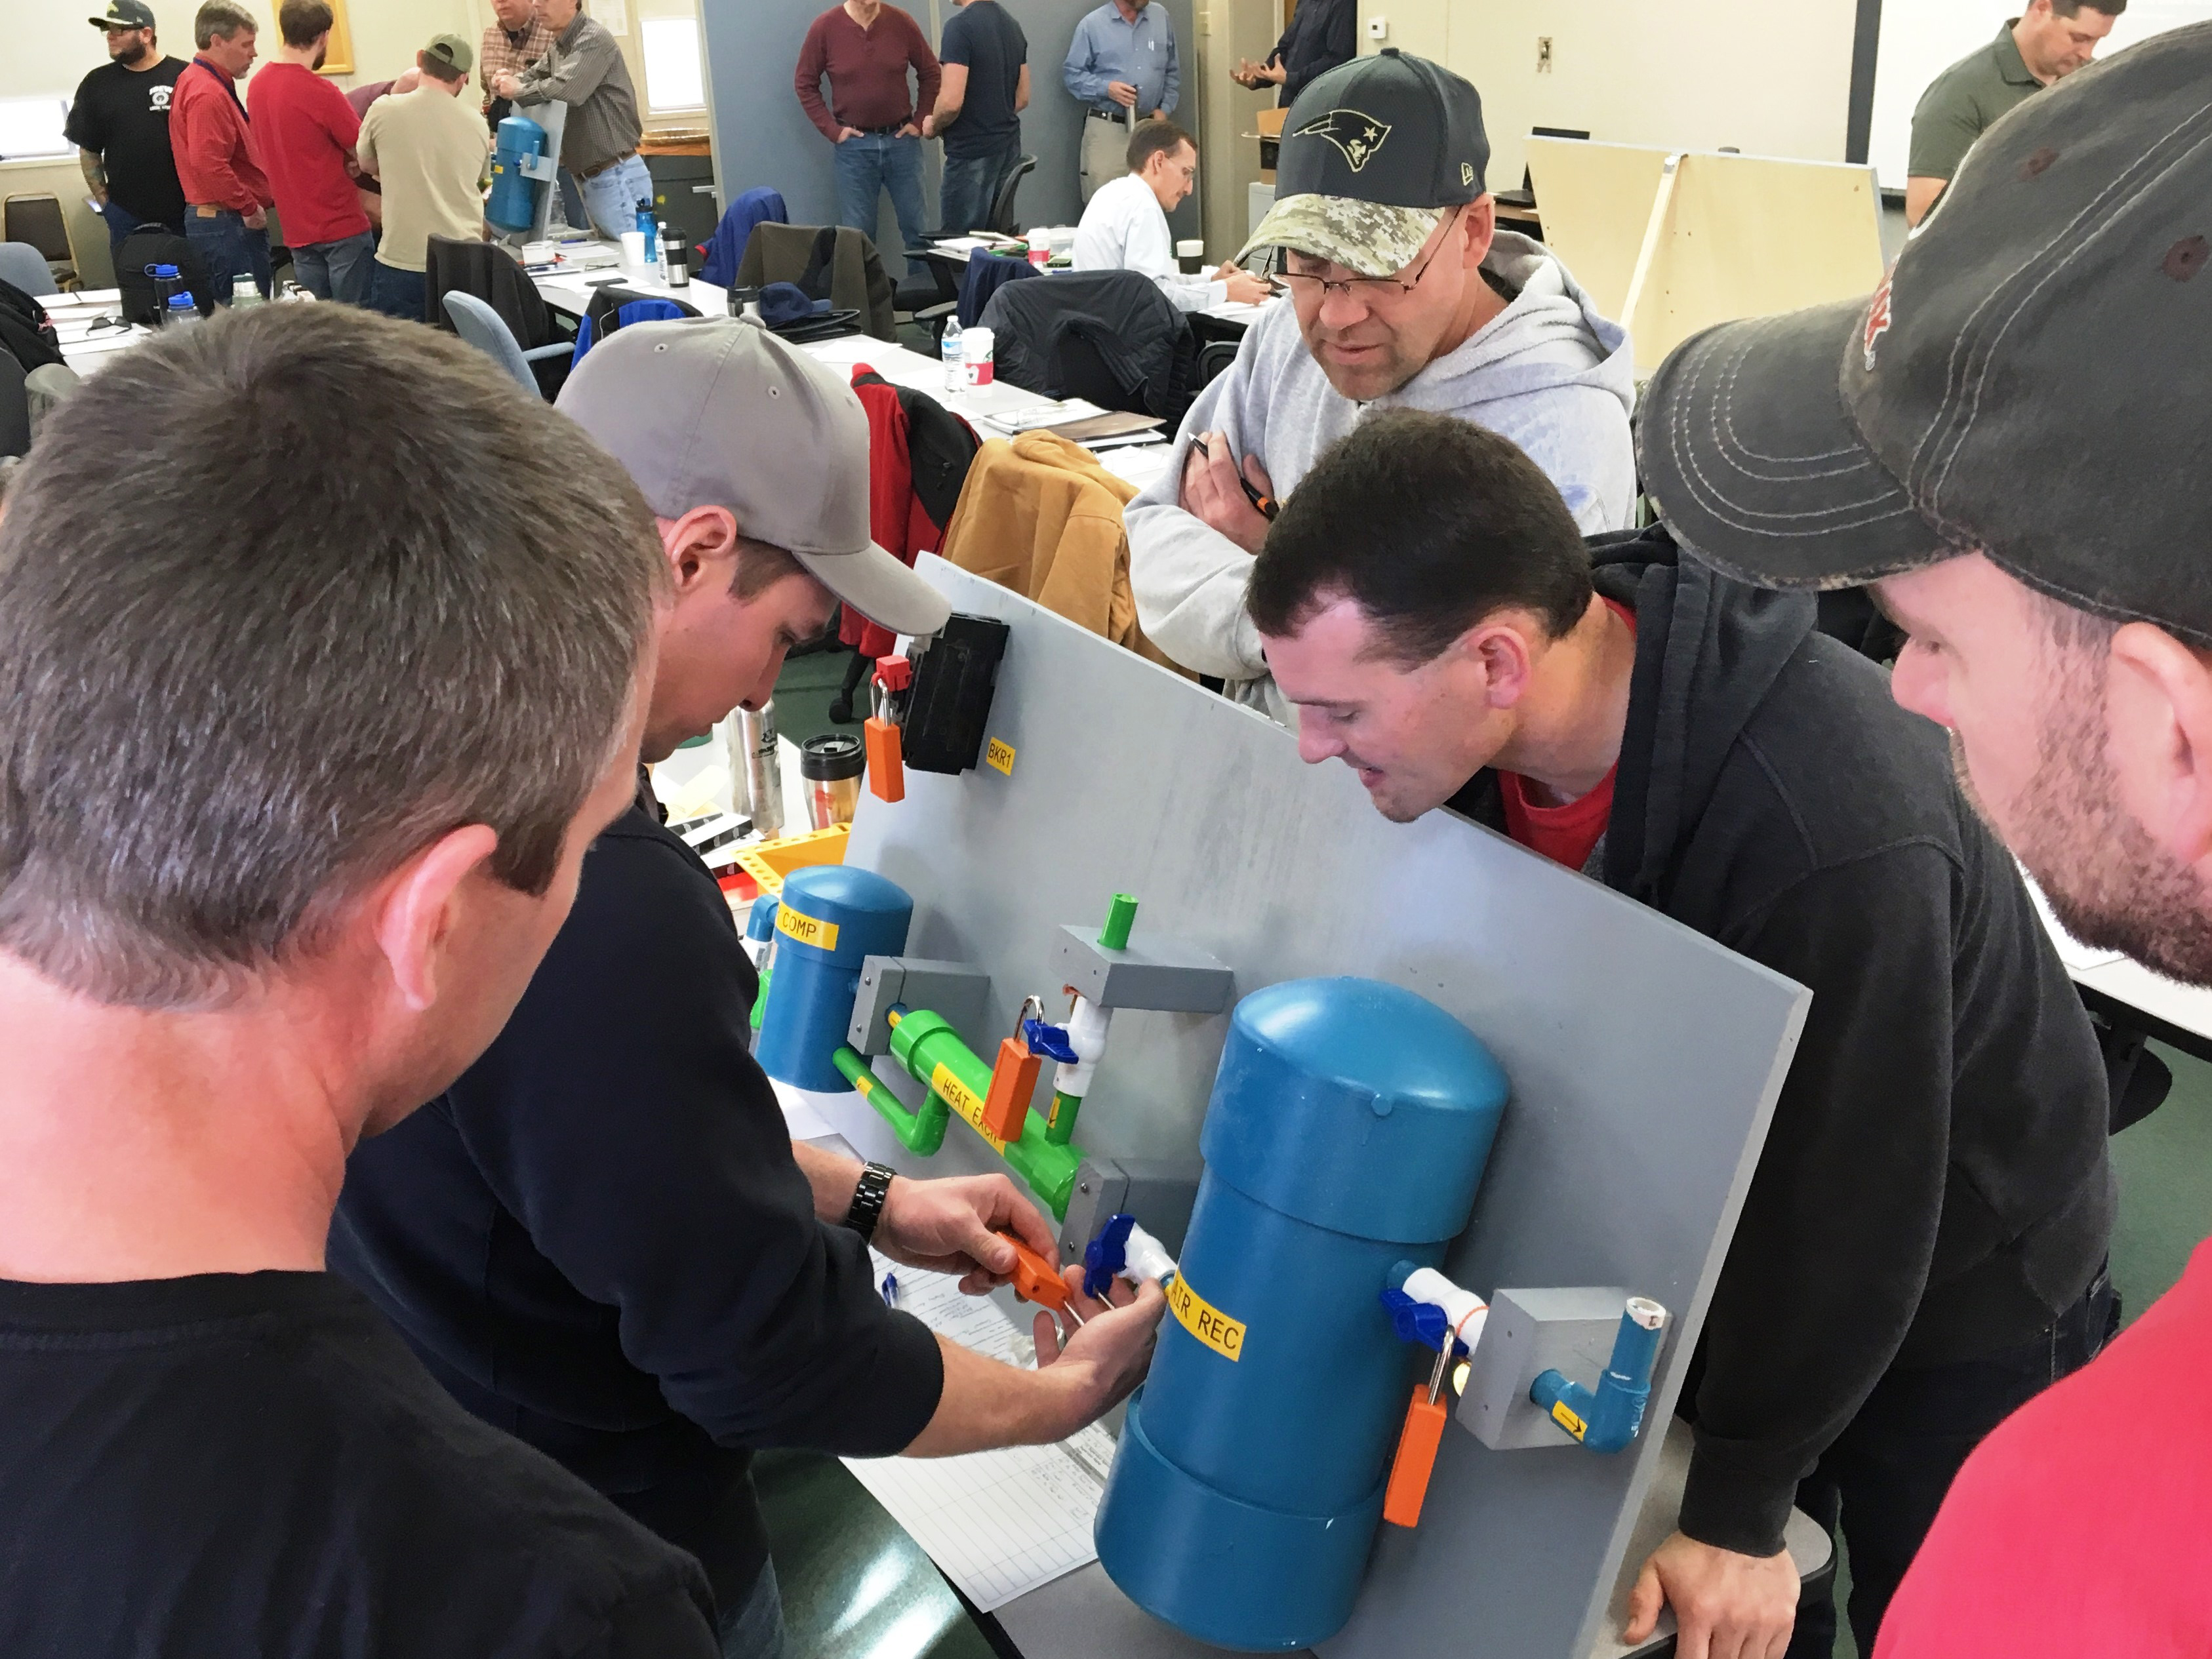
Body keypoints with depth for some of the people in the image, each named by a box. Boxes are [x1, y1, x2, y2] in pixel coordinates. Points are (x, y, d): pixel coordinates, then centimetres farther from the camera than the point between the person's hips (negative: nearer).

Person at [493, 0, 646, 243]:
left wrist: (517, 91, -10)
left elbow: (565, 91, -26)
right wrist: (509, 79, 1)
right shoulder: (557, 48, 16)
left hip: (617, 177, -10)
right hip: (590, 178, 10)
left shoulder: (593, 39, -14)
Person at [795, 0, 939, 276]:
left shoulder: (901, 23, -3)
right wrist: (831, 129, -4)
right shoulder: (825, 28, -6)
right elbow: (805, 84, 2)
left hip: (901, 139, 1)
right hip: (854, 144, -1)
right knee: (857, 232, 3)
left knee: (916, 226, 8)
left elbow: (931, 74, 8)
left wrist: (920, 121, 1)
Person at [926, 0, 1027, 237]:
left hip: (972, 152, -8)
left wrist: (932, 126, -3)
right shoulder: (1012, 24, 11)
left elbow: (952, 102, -21)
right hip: (1009, 148, 8)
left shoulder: (960, 25, -15)